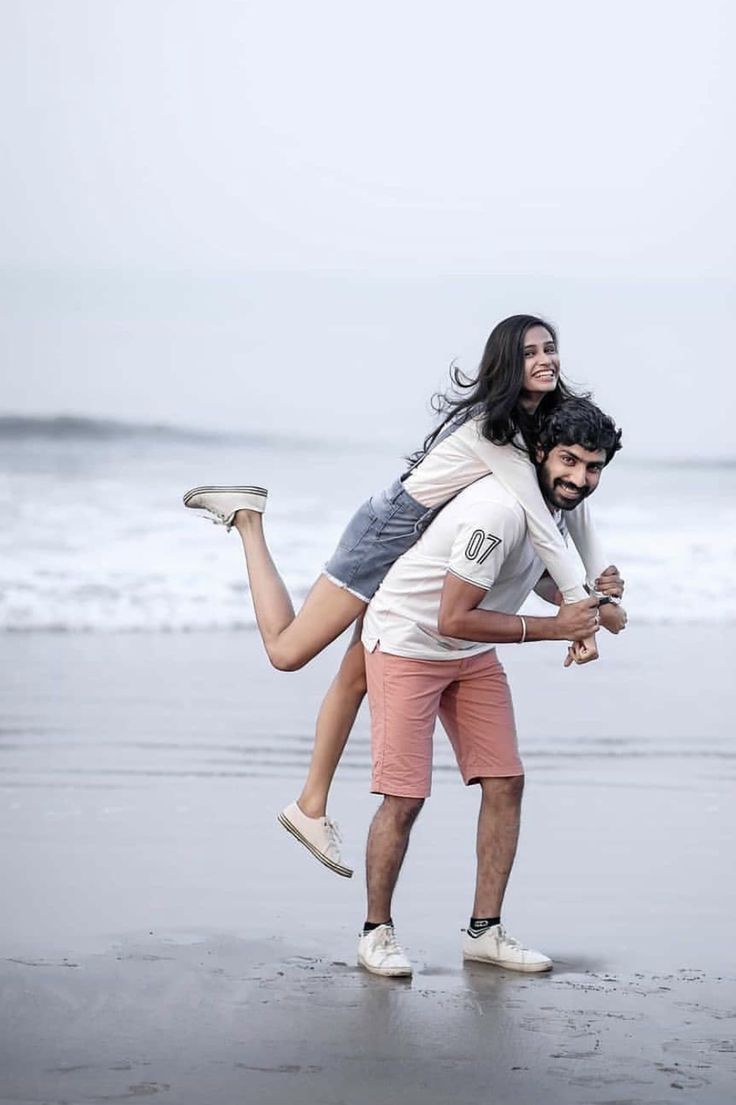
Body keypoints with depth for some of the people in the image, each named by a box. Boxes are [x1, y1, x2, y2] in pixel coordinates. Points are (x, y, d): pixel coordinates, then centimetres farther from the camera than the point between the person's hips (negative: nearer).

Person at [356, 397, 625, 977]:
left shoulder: (562, 505, -1)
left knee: (506, 784, 0)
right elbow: (452, 620, -30)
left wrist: (595, 601, -3)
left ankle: (485, 931, 9)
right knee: (405, 797, -12)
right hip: (408, 644, -8)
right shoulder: (501, 511, -31)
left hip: (474, 656, 9)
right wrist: (553, 628, -26)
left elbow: (546, 577, 20)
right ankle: (377, 932, 4)